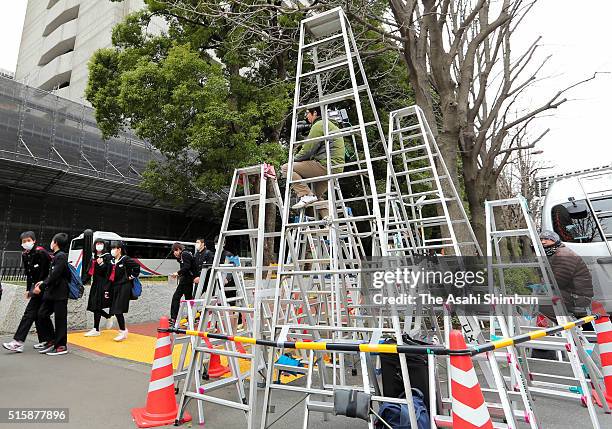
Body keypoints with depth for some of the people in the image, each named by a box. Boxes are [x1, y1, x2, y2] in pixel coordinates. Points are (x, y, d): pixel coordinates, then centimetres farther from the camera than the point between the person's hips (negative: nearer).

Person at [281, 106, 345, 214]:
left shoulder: (319, 125, -5)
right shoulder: (330, 125, 27)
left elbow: (307, 150, -11)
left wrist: (294, 159, 6)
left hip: (326, 165, -10)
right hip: (336, 168, 10)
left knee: (286, 168, -9)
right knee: (317, 196, 26)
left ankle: (306, 195, -18)